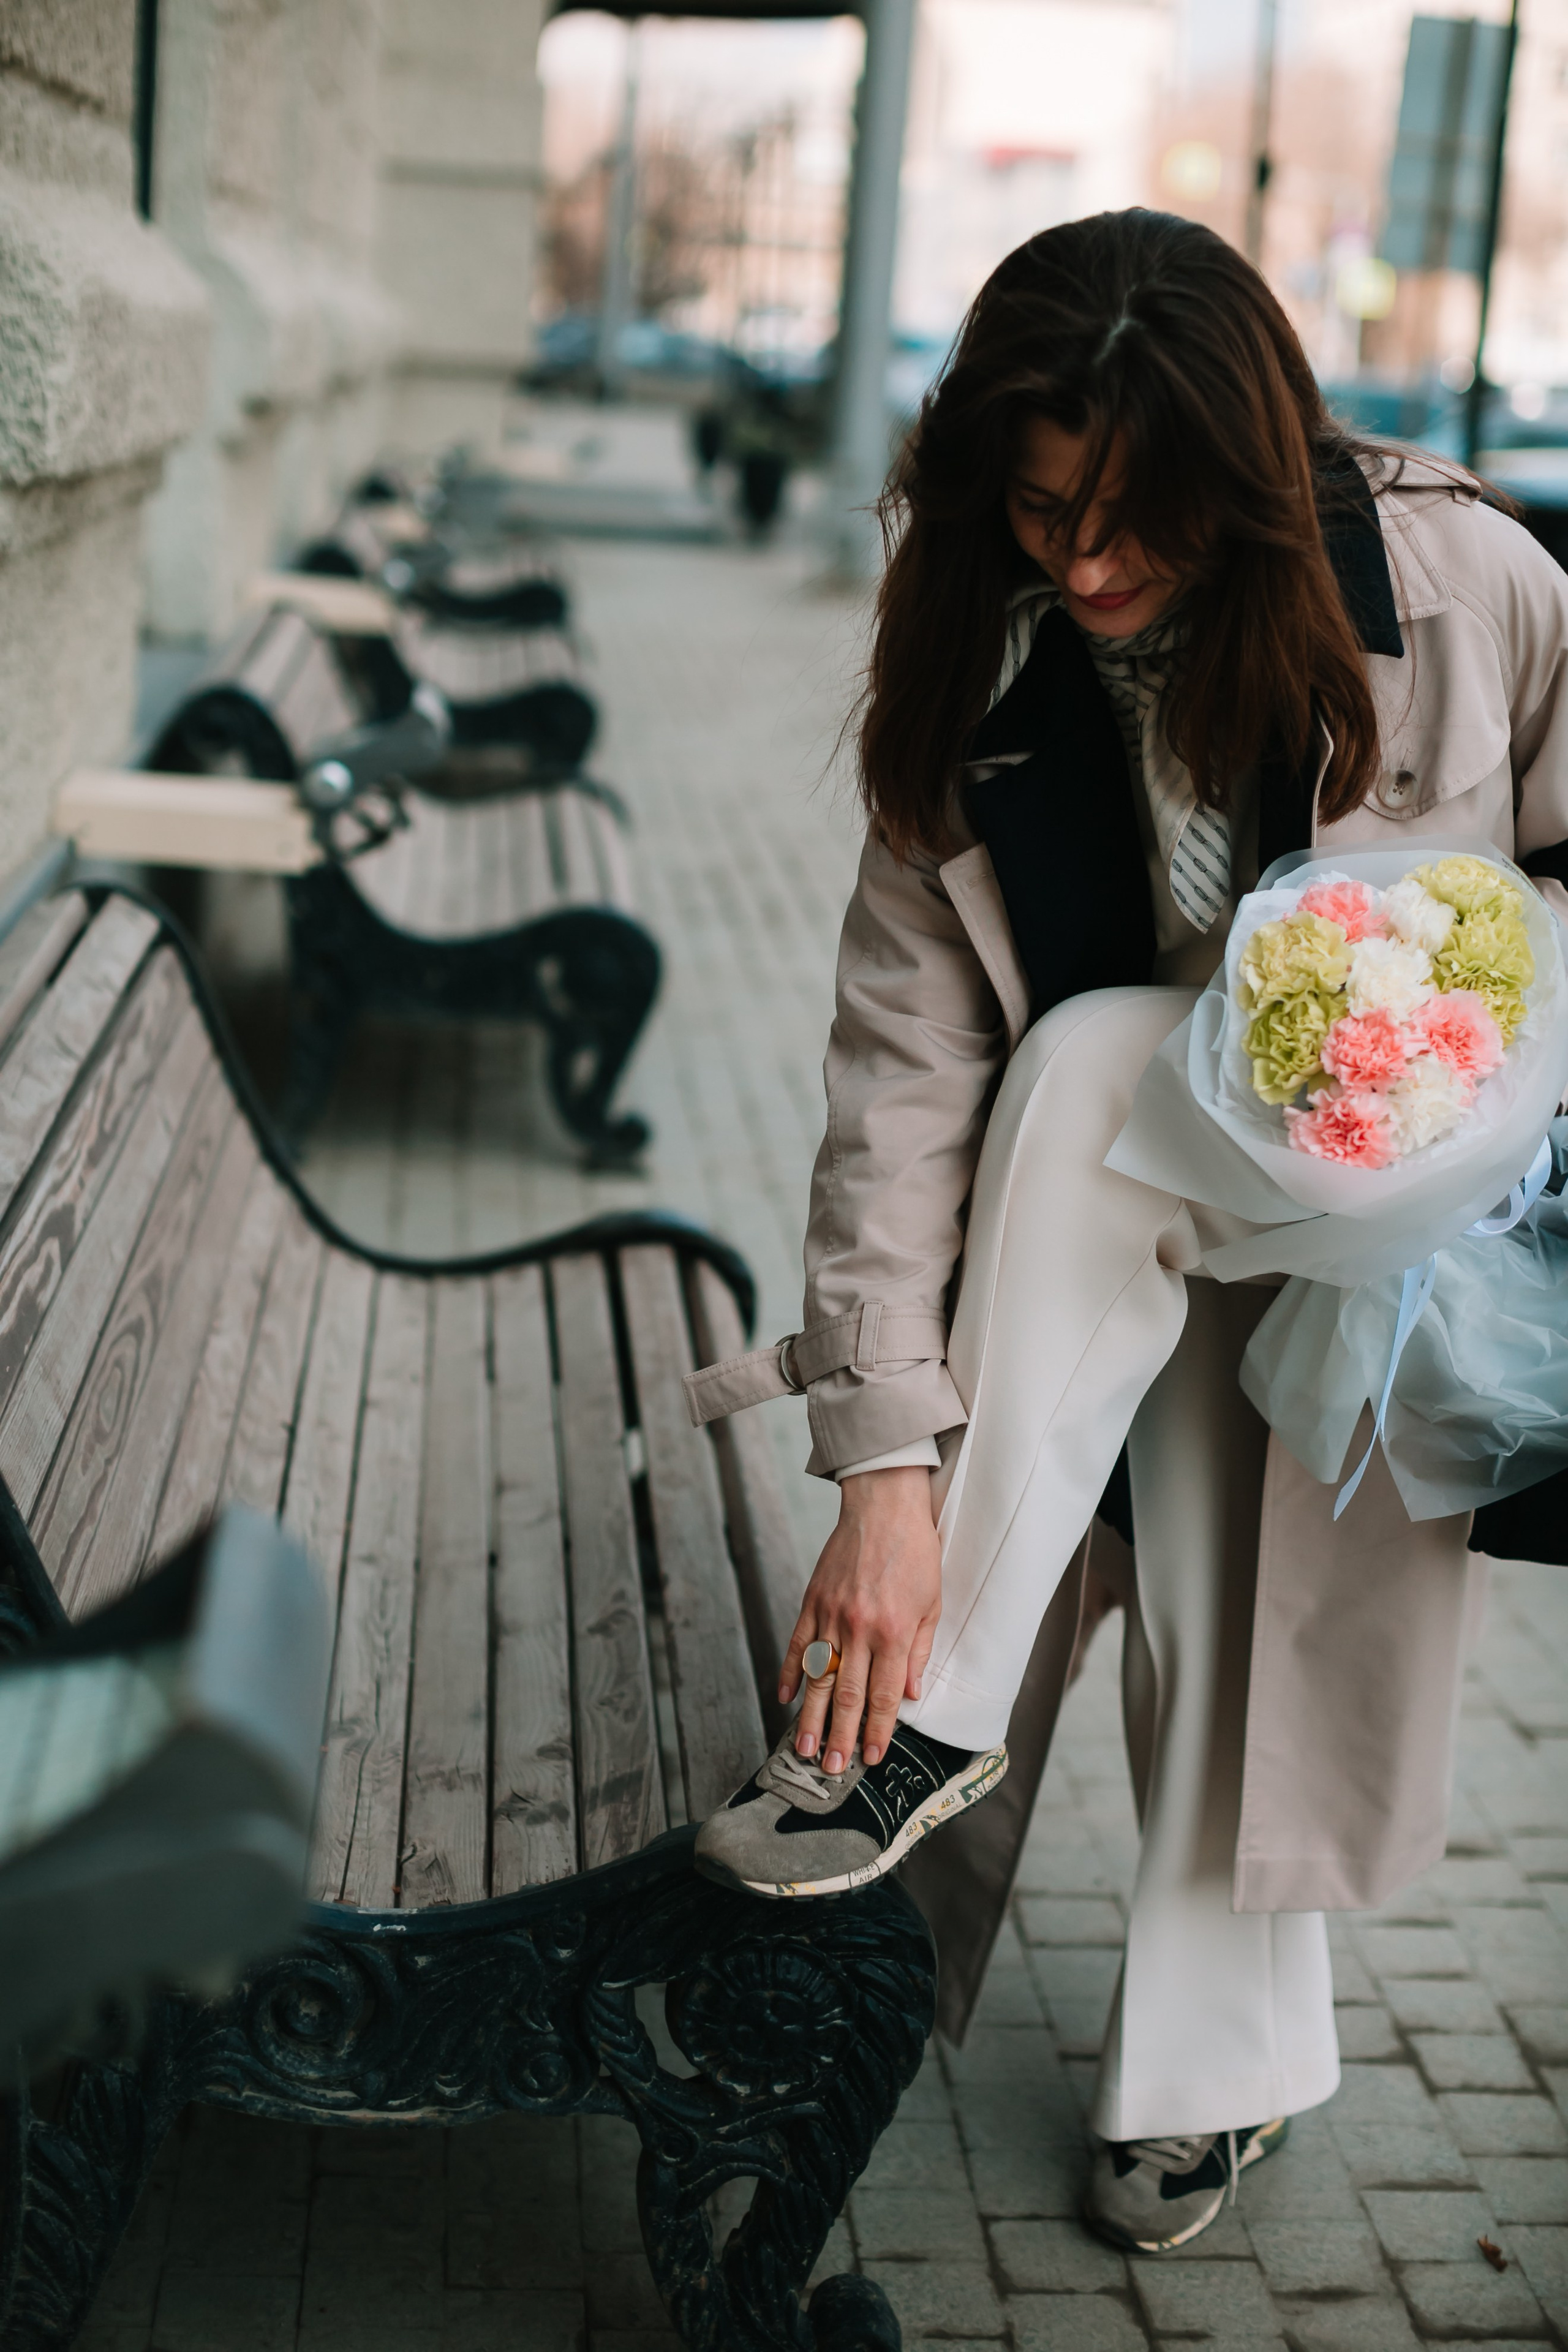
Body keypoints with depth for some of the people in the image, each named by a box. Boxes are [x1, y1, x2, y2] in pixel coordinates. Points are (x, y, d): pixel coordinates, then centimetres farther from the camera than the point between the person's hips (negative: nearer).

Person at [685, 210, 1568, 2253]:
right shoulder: (976, 666, -15)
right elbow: (904, 1063, -20)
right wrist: (885, 1454, -26)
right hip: (1106, 1188, 1)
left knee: (1264, 1601, -20)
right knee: (1092, 1062, -32)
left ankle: (1222, 2052, 5)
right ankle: (941, 1720, -24)